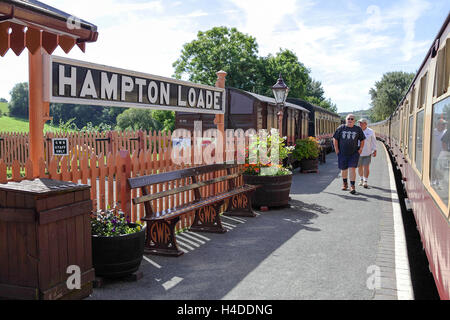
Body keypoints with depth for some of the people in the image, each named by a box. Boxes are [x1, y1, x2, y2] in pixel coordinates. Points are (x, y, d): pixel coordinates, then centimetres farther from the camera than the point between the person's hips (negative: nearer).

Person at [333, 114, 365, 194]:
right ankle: (345, 184, 35)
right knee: (343, 169, 12)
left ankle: (352, 186, -6)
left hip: (354, 153, -1)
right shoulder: (341, 128, 1)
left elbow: (362, 140, 13)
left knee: (352, 169, -11)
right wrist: (336, 149, 0)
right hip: (342, 153, 1)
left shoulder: (358, 129, 3)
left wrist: (360, 149, 3)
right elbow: (335, 139, 6)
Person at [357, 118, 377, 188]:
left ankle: (365, 182, -4)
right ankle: (361, 179, 31)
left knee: (366, 167, -9)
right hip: (358, 153, 2)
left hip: (367, 153, -2)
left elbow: (374, 141, 4)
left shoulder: (370, 132, -3)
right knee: (360, 167, 12)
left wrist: (375, 150, 0)